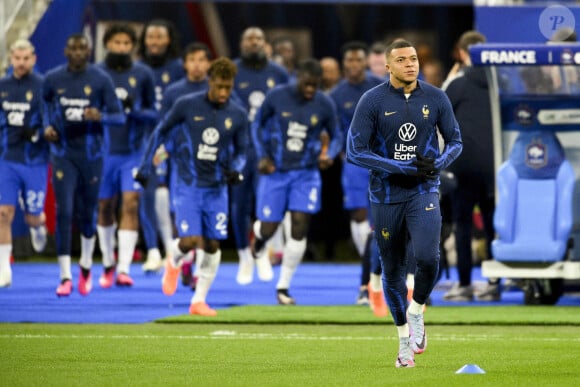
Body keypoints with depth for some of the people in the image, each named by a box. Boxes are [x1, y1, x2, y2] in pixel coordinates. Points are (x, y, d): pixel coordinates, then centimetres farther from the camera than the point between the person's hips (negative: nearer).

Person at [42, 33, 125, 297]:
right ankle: (65, 277, -10)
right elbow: (45, 104, 20)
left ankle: (86, 266, 36)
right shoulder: (53, 79, -1)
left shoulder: (101, 80, -7)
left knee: (87, 213, 10)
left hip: (91, 154, 0)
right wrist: (48, 126, 1)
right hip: (63, 154, 0)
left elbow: (119, 117, -5)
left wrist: (100, 117, -26)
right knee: (64, 213, -11)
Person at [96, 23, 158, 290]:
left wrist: (136, 111, -14)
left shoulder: (143, 75, 1)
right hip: (105, 150, 1)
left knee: (130, 205, -12)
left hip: (134, 151, -1)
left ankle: (124, 269, -15)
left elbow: (153, 113, 6)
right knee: (105, 207, 10)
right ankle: (108, 264, 28)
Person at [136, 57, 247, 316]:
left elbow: (240, 151, 12)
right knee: (190, 240, -15)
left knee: (212, 246, 3)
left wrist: (235, 169, -10)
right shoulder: (187, 105, -8)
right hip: (187, 185, -3)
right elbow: (161, 131, 5)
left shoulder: (237, 115, 0)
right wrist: (146, 166, 5)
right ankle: (173, 262, 22)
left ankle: (199, 301, 15)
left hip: (216, 188, 3)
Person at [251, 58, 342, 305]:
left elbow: (336, 136, 7)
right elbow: (258, 125, 5)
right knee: (269, 229, 0)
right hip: (276, 172, -1)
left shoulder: (324, 105, -6)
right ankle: (259, 235, 43)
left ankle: (283, 287, 1)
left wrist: (330, 155, -14)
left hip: (306, 173, 1)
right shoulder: (277, 97, -10)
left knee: (299, 227, -11)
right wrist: (262, 156, -7)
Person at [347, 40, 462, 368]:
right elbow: (355, 152, -11)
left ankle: (417, 312, 6)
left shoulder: (436, 98, 0)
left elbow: (455, 142, 9)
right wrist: (404, 168, -18)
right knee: (392, 270, 7)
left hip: (424, 192, 0)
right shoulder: (372, 101, -7)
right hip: (386, 196, 0)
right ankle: (405, 338, 24)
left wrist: (438, 164, -13)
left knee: (427, 256, -22)